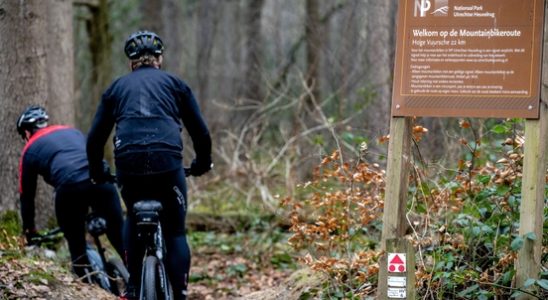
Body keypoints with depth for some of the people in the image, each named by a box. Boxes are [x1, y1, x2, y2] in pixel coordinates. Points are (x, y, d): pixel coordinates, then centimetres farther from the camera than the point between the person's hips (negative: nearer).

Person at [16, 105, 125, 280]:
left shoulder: (30, 149, 25)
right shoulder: (71, 131, 36)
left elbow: (27, 195, 28)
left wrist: (29, 232, 41)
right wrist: (96, 210, 52)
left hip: (69, 187, -3)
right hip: (100, 179, 3)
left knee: (76, 245, 12)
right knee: (121, 236, 10)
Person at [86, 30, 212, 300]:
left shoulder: (117, 87, 23)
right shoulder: (174, 84, 19)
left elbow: (95, 137, 20)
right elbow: (200, 131, 17)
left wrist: (96, 172, 35)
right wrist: (202, 164, 34)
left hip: (128, 161, 2)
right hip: (167, 161, -2)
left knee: (134, 220, 28)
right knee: (175, 232, 10)